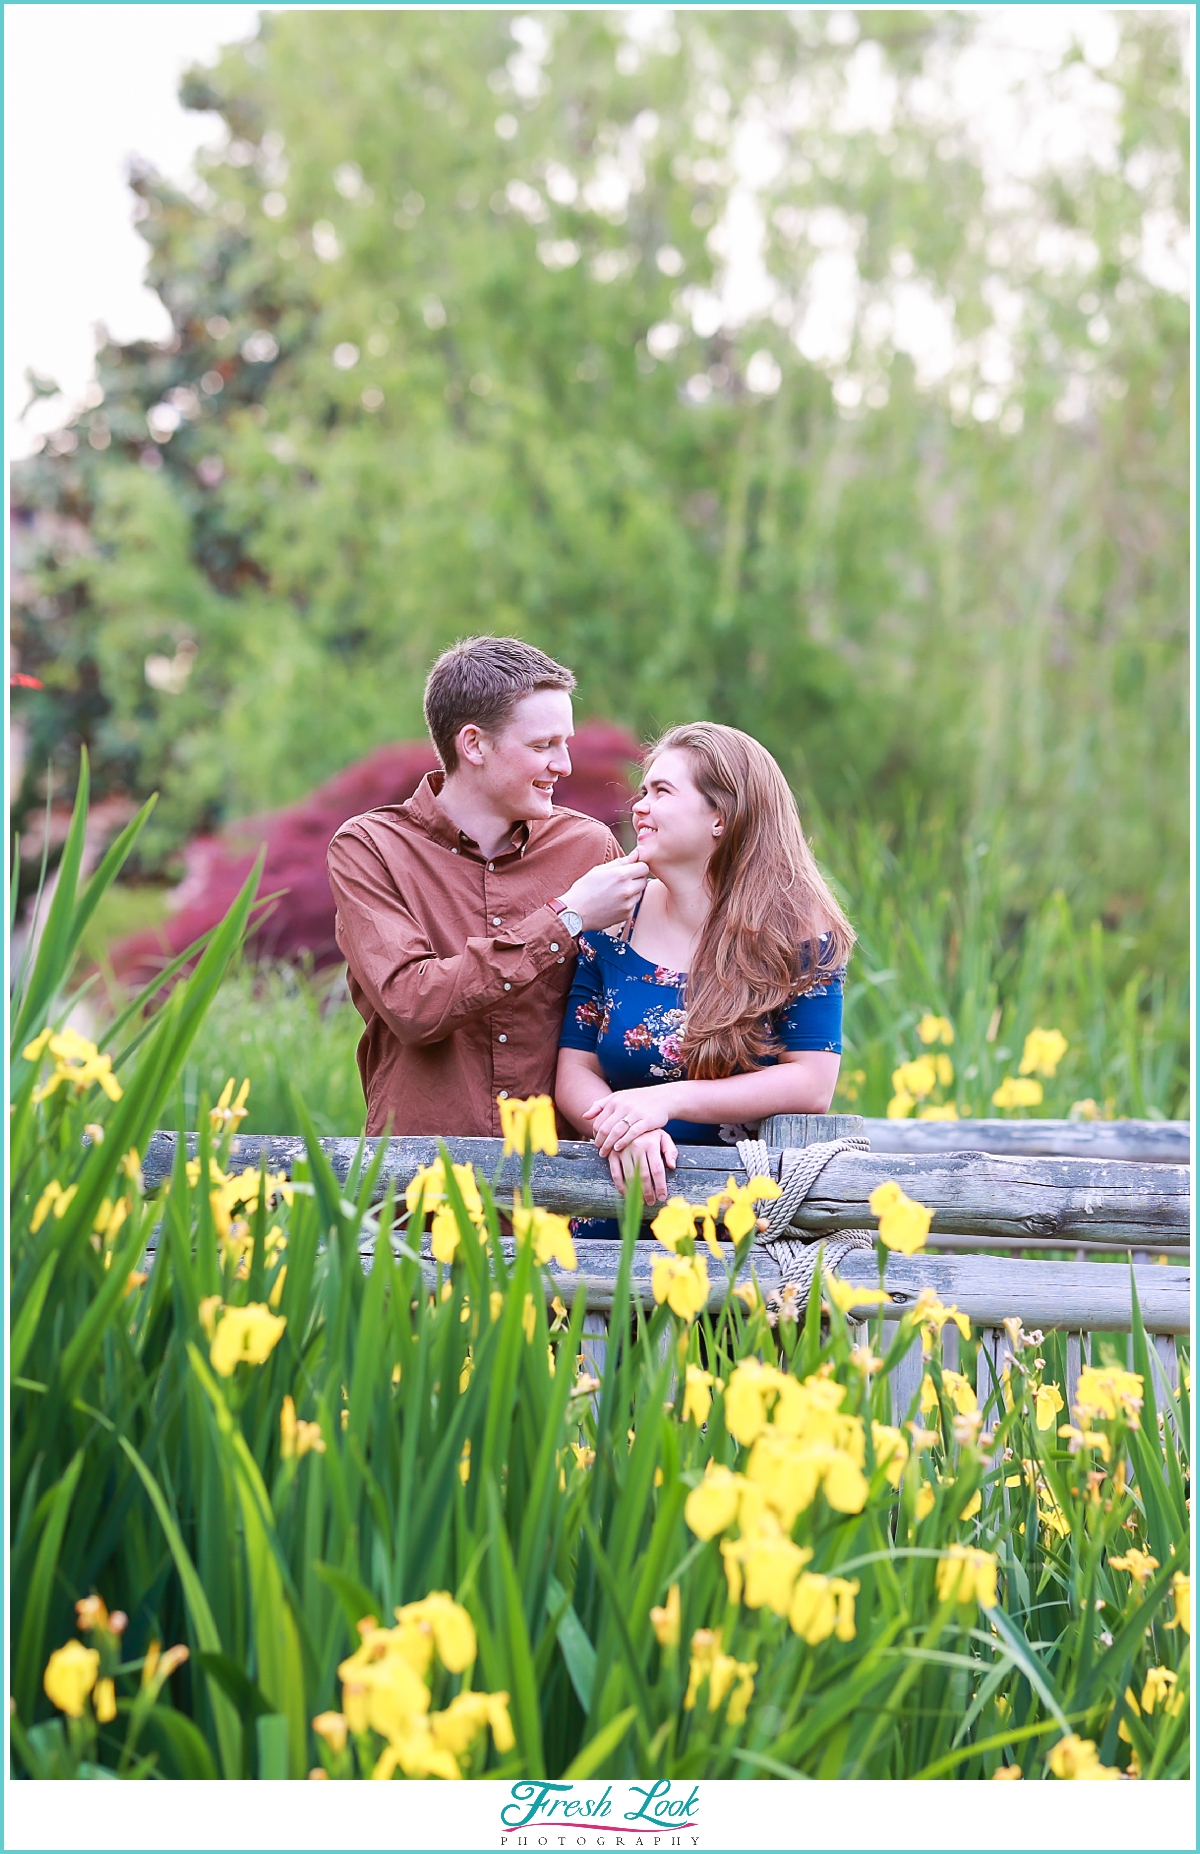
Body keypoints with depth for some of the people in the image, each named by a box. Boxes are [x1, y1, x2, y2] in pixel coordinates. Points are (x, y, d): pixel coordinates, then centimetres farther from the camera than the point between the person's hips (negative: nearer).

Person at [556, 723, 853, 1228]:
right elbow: (575, 1073, 7)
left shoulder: (797, 929, 0)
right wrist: (622, 1127, -15)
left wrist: (666, 1100, -15)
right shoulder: (612, 924, 8)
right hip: (620, 1210, 2)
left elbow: (813, 1084, -6)